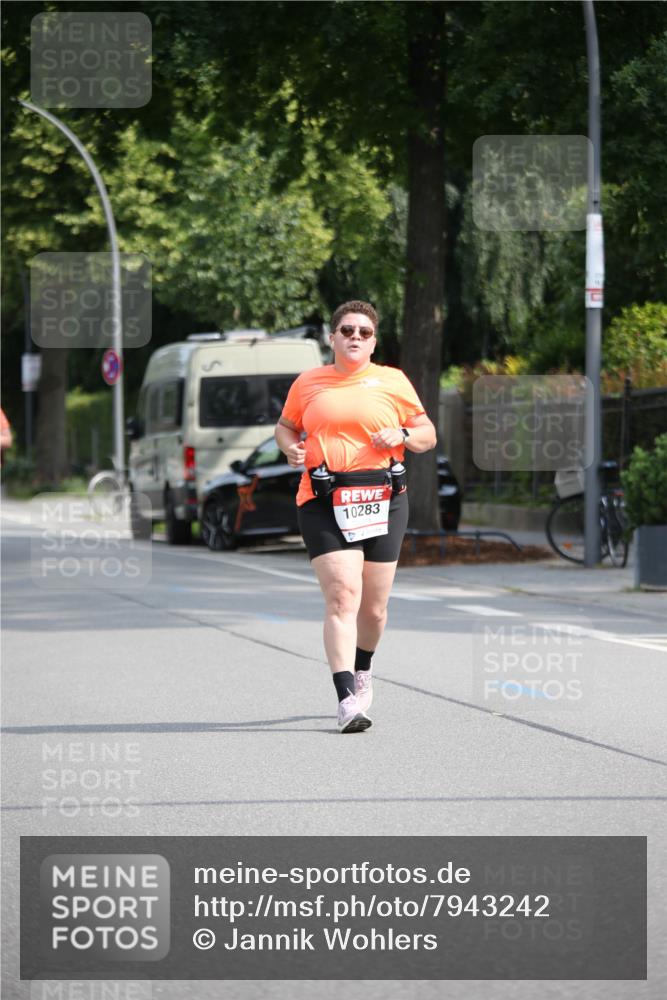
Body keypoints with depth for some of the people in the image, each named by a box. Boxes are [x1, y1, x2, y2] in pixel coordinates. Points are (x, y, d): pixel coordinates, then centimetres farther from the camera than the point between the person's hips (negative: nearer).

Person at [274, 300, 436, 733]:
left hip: (382, 501, 1)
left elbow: (428, 434, 13)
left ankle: (362, 670, 38)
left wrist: (401, 435, -8)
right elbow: (285, 425, 24)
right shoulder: (308, 383, 10)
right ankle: (347, 698, -21)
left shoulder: (393, 381, 9)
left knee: (374, 607, 7)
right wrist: (290, 447, 2)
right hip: (324, 502, -1)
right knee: (342, 595, -17)